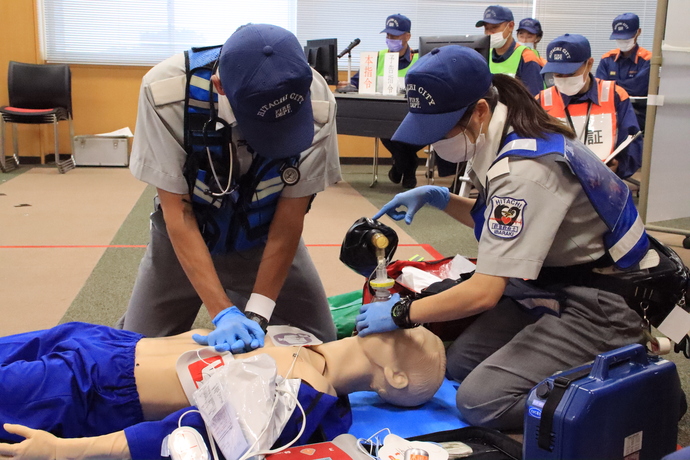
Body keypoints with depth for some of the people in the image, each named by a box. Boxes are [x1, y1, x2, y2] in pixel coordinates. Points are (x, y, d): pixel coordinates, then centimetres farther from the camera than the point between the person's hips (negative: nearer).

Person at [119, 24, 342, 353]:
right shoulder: (167, 91, -32)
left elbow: (290, 216, -19)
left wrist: (256, 313, -23)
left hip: (265, 238, 1)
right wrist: (222, 311, -30)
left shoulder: (316, 104, -30)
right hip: (185, 238, 0)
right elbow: (177, 211, -24)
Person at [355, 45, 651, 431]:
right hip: (556, 286, 9)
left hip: (597, 308, -9)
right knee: (460, 360, 5)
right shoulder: (508, 138, -1)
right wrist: (438, 198, 3)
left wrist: (401, 313, -18)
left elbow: (485, 292, -29)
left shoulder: (524, 168, -29)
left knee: (479, 401, -15)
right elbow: (495, 222, 16)